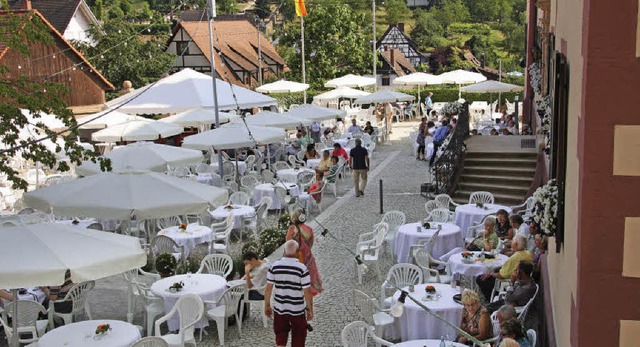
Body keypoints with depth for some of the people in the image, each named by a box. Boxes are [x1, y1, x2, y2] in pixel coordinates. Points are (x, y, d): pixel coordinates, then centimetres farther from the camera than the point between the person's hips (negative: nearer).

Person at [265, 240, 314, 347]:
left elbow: (268, 288, -3)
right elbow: (307, 292, -14)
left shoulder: (274, 266, -8)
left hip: (279, 309, 3)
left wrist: (267, 306, 9)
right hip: (297, 310, -3)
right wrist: (310, 309, -1)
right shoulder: (302, 269, -17)